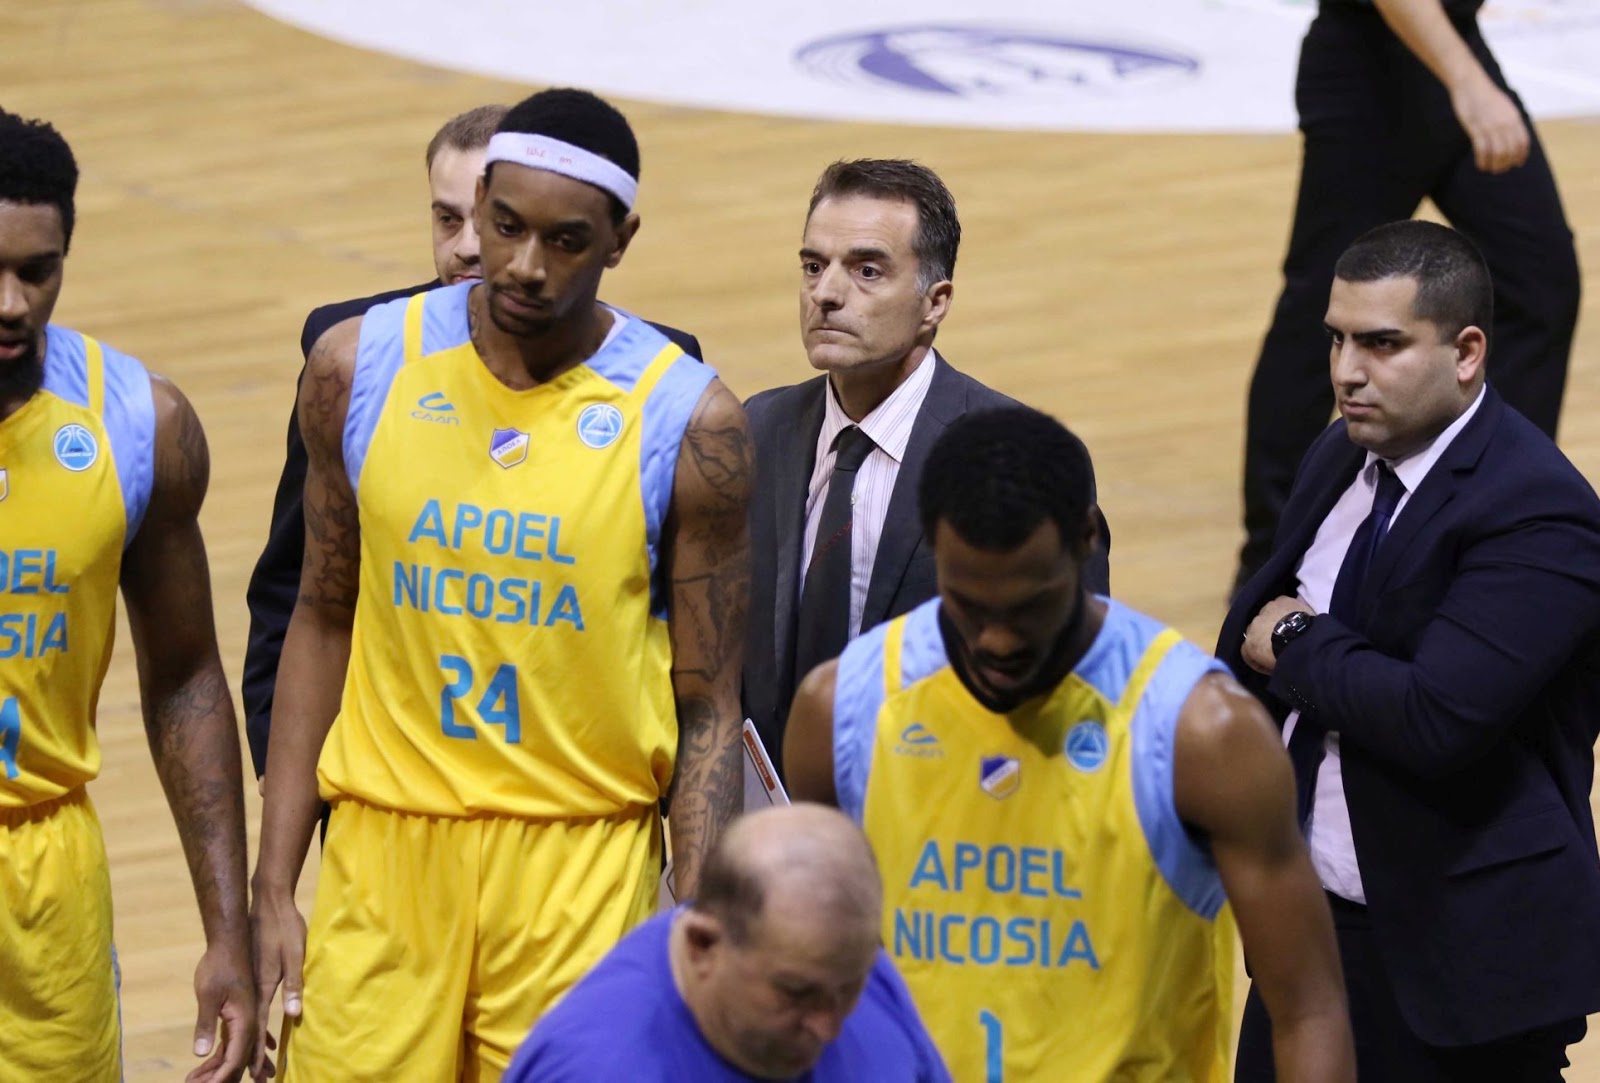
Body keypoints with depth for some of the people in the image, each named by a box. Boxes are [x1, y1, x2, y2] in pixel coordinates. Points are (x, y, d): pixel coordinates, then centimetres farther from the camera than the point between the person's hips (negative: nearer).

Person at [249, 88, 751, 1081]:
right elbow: (325, 621, 10)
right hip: (384, 847, 2)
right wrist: (274, 889, 6)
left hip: (582, 866, -2)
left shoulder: (690, 422, -5)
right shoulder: (361, 367, 1)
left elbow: (708, 712, -1)